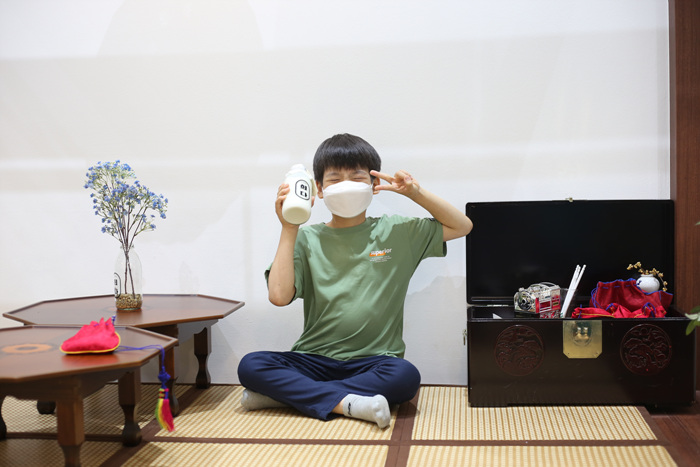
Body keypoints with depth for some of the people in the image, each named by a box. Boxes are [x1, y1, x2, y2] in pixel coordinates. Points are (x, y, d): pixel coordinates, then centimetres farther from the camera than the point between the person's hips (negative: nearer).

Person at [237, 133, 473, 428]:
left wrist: (415, 193, -4)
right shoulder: (307, 239, 5)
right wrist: (288, 230, -8)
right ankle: (346, 402, -28)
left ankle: (290, 394, -22)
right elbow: (279, 296, -9)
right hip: (314, 360, 0)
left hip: (373, 361, 0)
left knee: (405, 376, -33)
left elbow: (462, 226, 8)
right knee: (250, 366, -23)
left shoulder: (395, 233, 7)